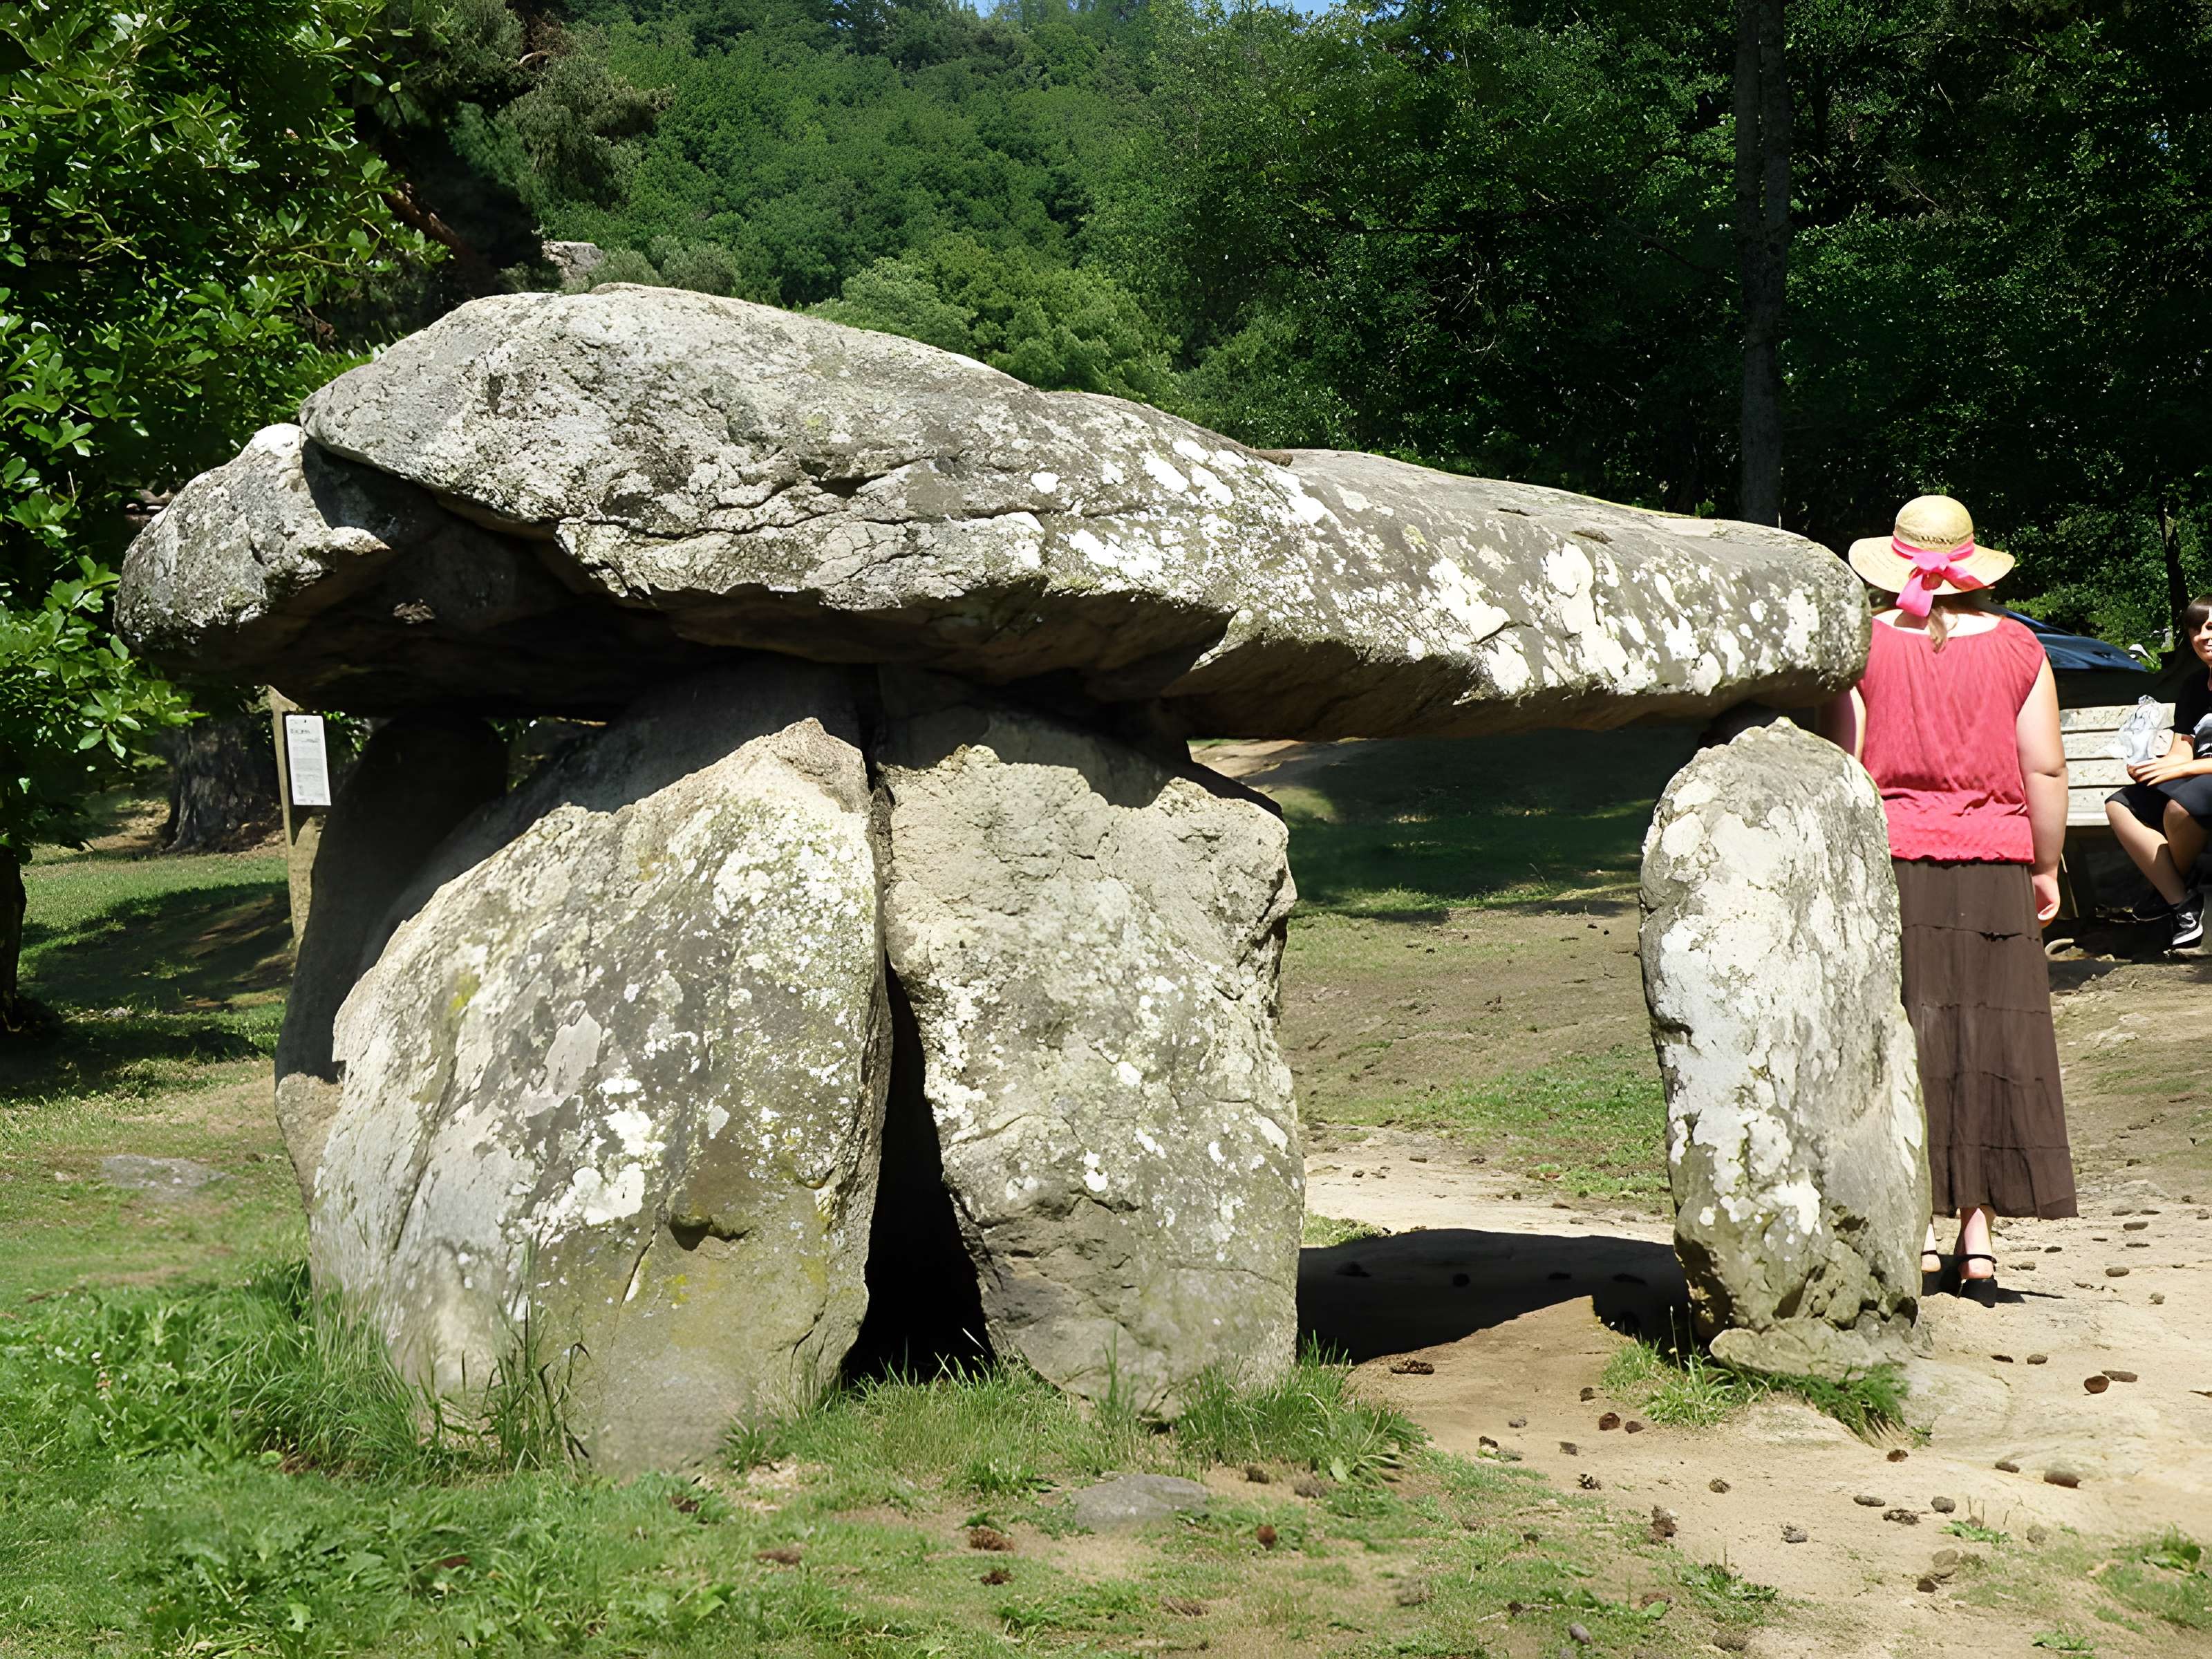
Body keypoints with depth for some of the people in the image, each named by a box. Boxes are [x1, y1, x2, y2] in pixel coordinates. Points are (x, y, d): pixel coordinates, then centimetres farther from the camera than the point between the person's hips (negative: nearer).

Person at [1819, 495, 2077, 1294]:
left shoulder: (1863, 646, -2)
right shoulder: (2017, 648, 3)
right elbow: (2046, 768, 2)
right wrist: (2046, 868, 11)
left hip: (1888, 864, -1)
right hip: (1992, 868, 1)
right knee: (1989, 1044, 7)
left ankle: (1917, 1234, 4)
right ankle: (1979, 1236, 7)